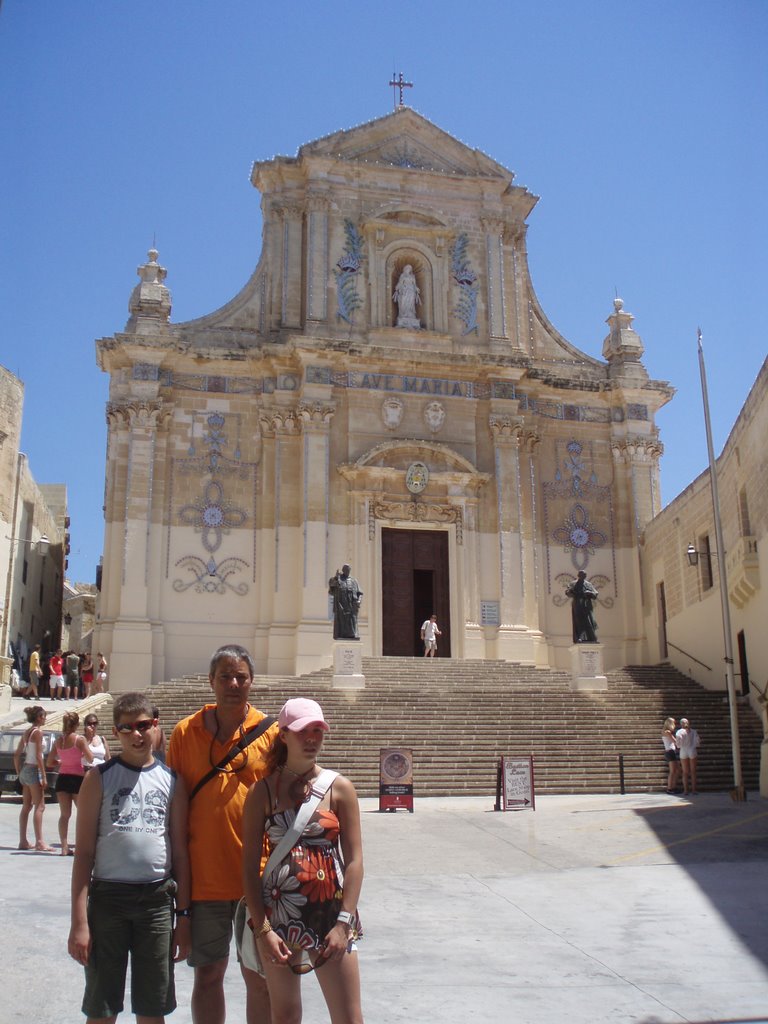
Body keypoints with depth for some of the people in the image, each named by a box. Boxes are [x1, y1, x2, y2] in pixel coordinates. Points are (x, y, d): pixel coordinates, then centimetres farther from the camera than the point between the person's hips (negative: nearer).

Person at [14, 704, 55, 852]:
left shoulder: (27, 732, 13)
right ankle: (39, 842, -12)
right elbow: (38, 756, -17)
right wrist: (44, 777, -16)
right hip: (34, 770, -9)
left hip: (25, 770, 9)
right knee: (40, 806, -8)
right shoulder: (38, 731, -12)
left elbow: (16, 754, 16)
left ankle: (23, 841, 15)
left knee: (26, 806, 12)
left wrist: (19, 773, 21)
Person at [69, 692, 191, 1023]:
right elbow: (84, 851, -2)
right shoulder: (100, 778, 1)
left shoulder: (172, 780, 5)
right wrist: (79, 921, -7)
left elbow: (180, 852, 7)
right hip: (107, 896, -1)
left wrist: (184, 915, 4)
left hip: (158, 898, 1)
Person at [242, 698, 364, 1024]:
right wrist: (262, 929, -8)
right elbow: (250, 865, -2)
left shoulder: (340, 788, -2)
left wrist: (344, 923, -9)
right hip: (278, 913, 1)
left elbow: (354, 859, -3)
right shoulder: (262, 791, -1)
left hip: (330, 912, 0)